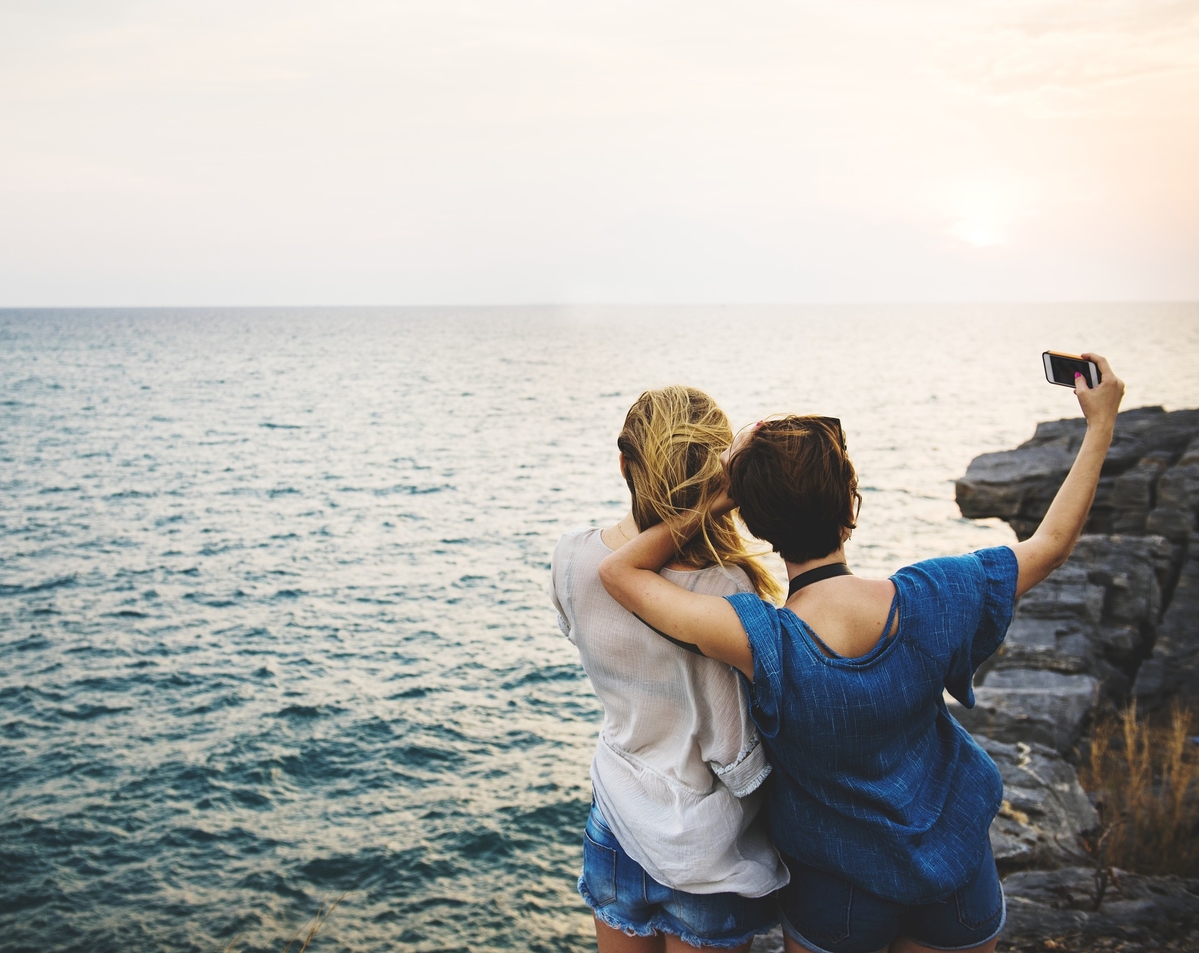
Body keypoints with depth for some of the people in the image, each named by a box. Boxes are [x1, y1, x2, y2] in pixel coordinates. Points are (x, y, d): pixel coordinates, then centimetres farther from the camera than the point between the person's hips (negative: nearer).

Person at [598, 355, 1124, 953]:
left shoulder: (762, 642, -32)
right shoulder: (930, 600, -23)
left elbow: (618, 570, -22)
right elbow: (1049, 544, -5)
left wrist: (717, 498, -24)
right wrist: (1101, 424, 5)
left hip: (835, 892, -2)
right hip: (957, 878, 3)